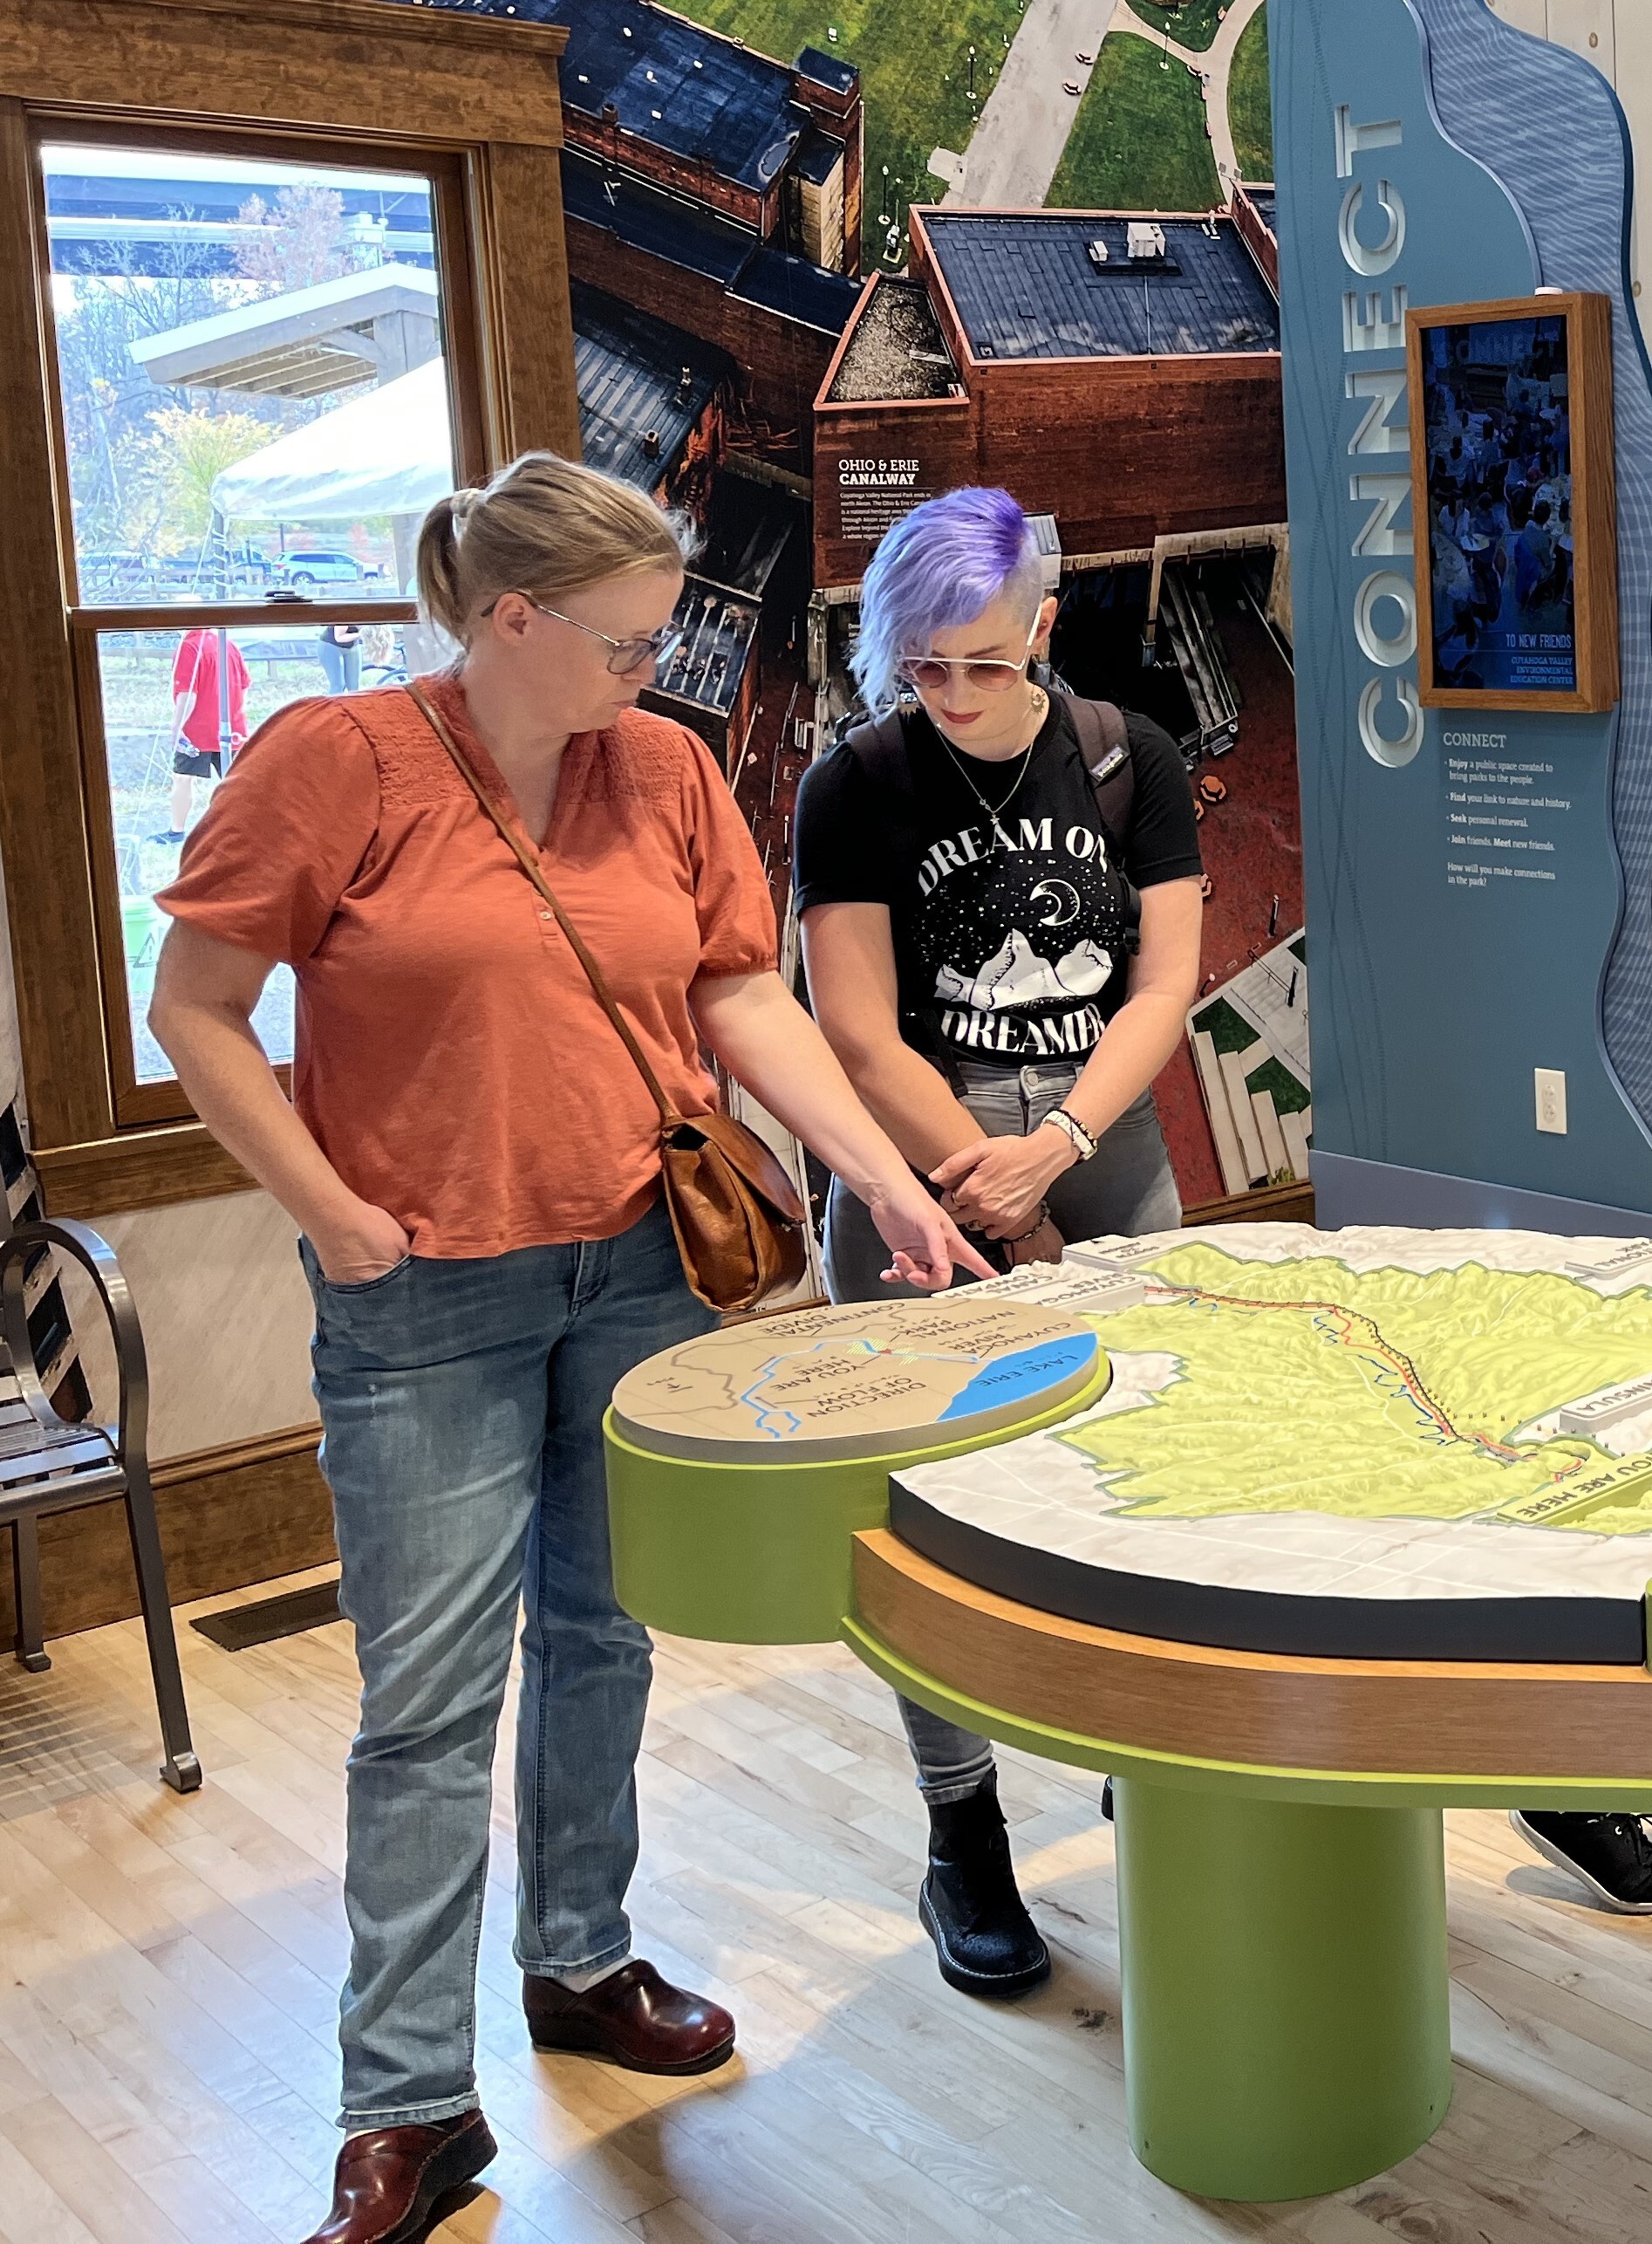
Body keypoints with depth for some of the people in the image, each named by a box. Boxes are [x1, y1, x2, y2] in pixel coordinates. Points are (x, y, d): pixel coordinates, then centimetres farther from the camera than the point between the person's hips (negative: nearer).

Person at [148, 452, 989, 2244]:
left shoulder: (665, 767, 3)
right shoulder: (334, 758, -10)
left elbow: (744, 1000, 5)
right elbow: (195, 1010, -5)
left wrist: (890, 1183, -3)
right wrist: (326, 1209, -10)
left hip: (642, 1272, 5)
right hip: (427, 1300, -4)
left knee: (602, 1639, 16)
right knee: (429, 1696, 0)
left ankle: (580, 1961, 36)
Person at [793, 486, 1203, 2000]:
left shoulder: (1132, 763, 3)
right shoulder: (858, 788, -6)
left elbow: (1164, 986, 0)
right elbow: (862, 1036, -10)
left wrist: (1057, 1145, -16)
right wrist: (1017, 1232, -10)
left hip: (1109, 1162, 3)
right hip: (920, 1183, -2)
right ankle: (963, 1844, 16)